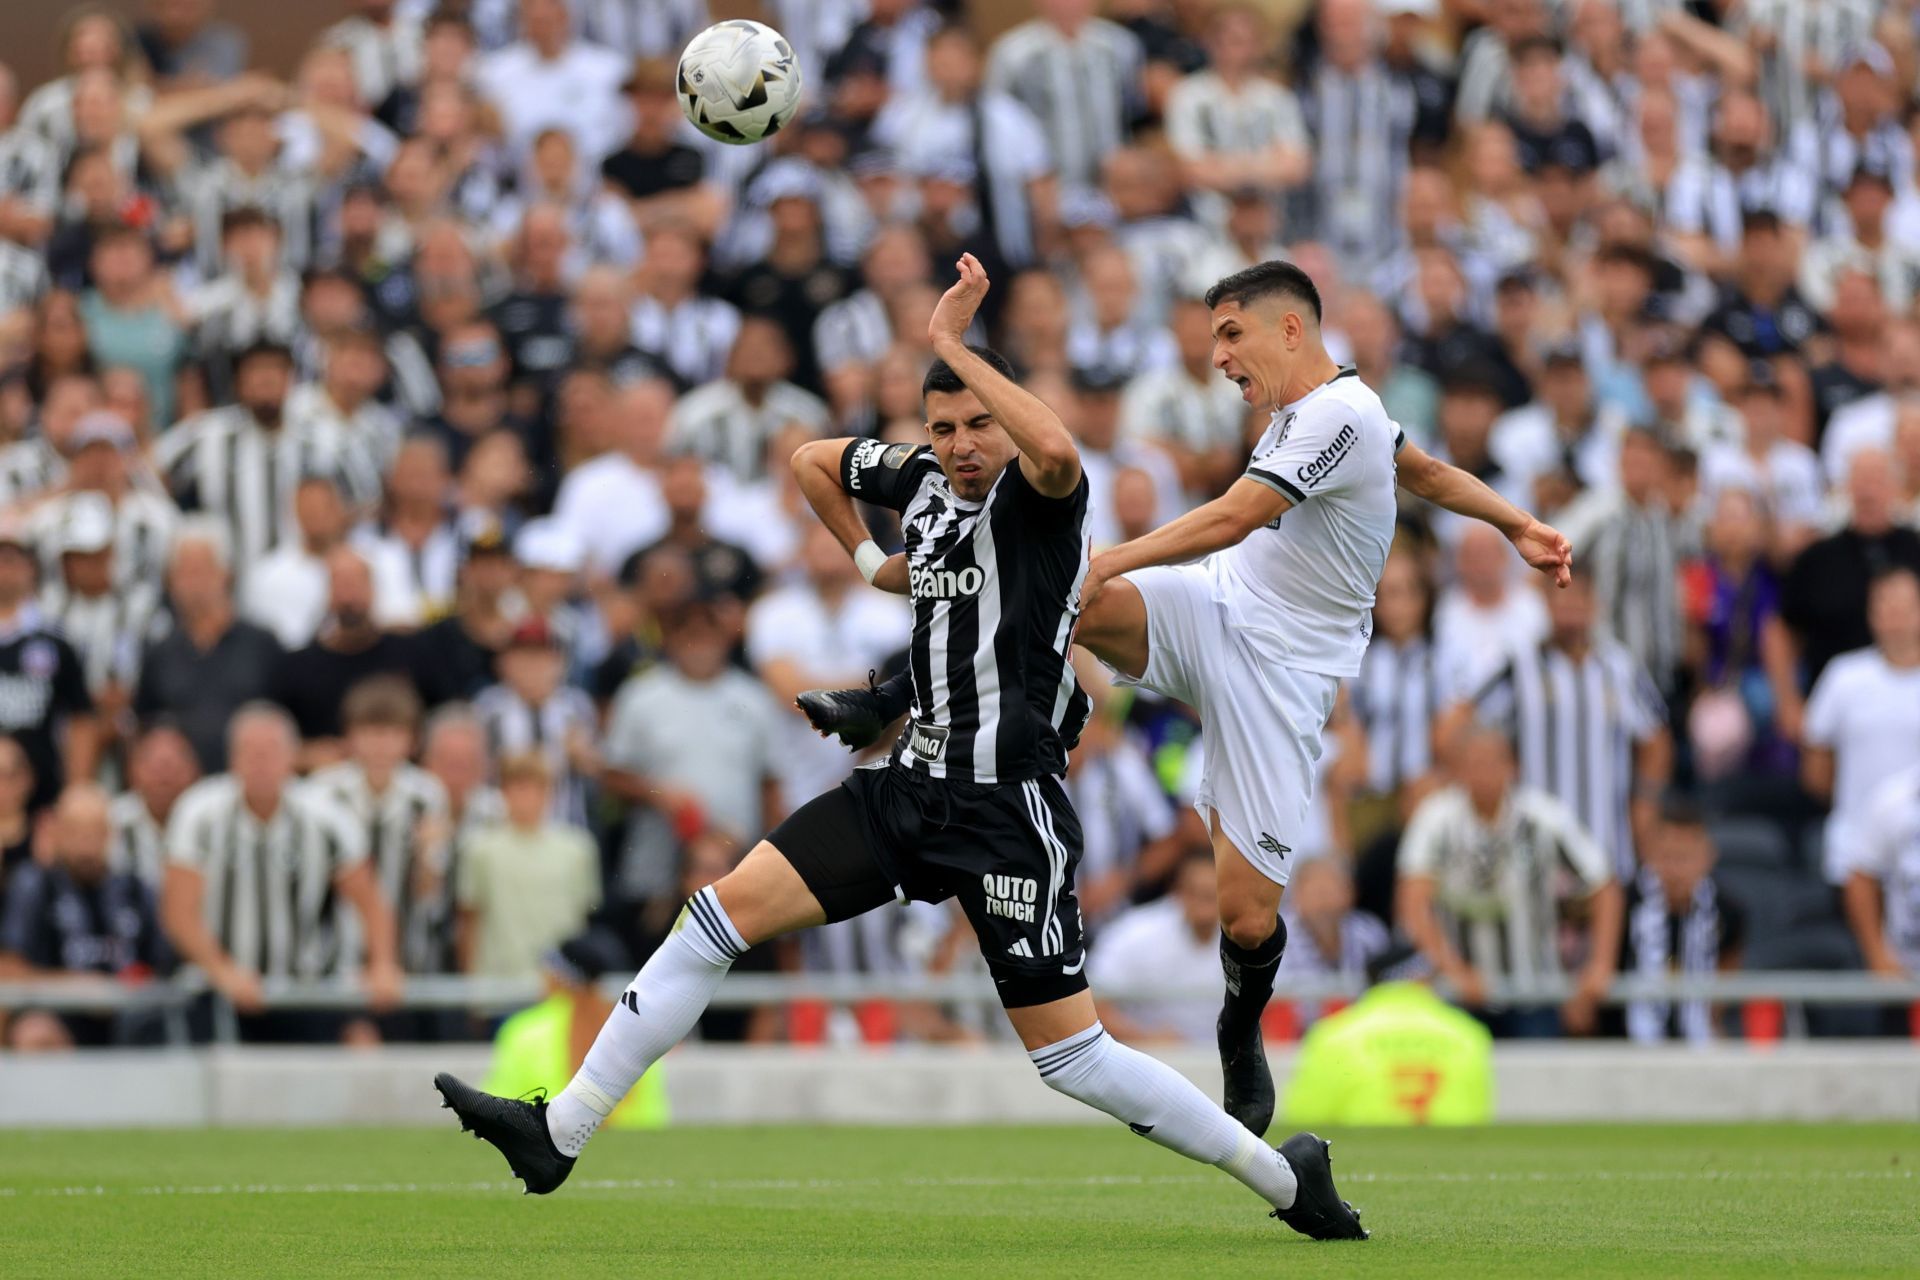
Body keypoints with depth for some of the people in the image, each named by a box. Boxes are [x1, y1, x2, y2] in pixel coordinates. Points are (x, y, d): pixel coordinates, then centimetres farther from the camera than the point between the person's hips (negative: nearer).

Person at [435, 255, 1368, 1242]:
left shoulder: (1038, 498, -11)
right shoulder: (919, 481, 9)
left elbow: (1055, 450, -37)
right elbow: (813, 459, 29)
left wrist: (953, 344, -29)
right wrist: (872, 563, 21)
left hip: (1008, 807, -7)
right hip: (913, 783, 7)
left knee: (1070, 1054, -6)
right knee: (726, 909, -4)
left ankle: (1283, 1176, 9)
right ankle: (559, 1132, -2)